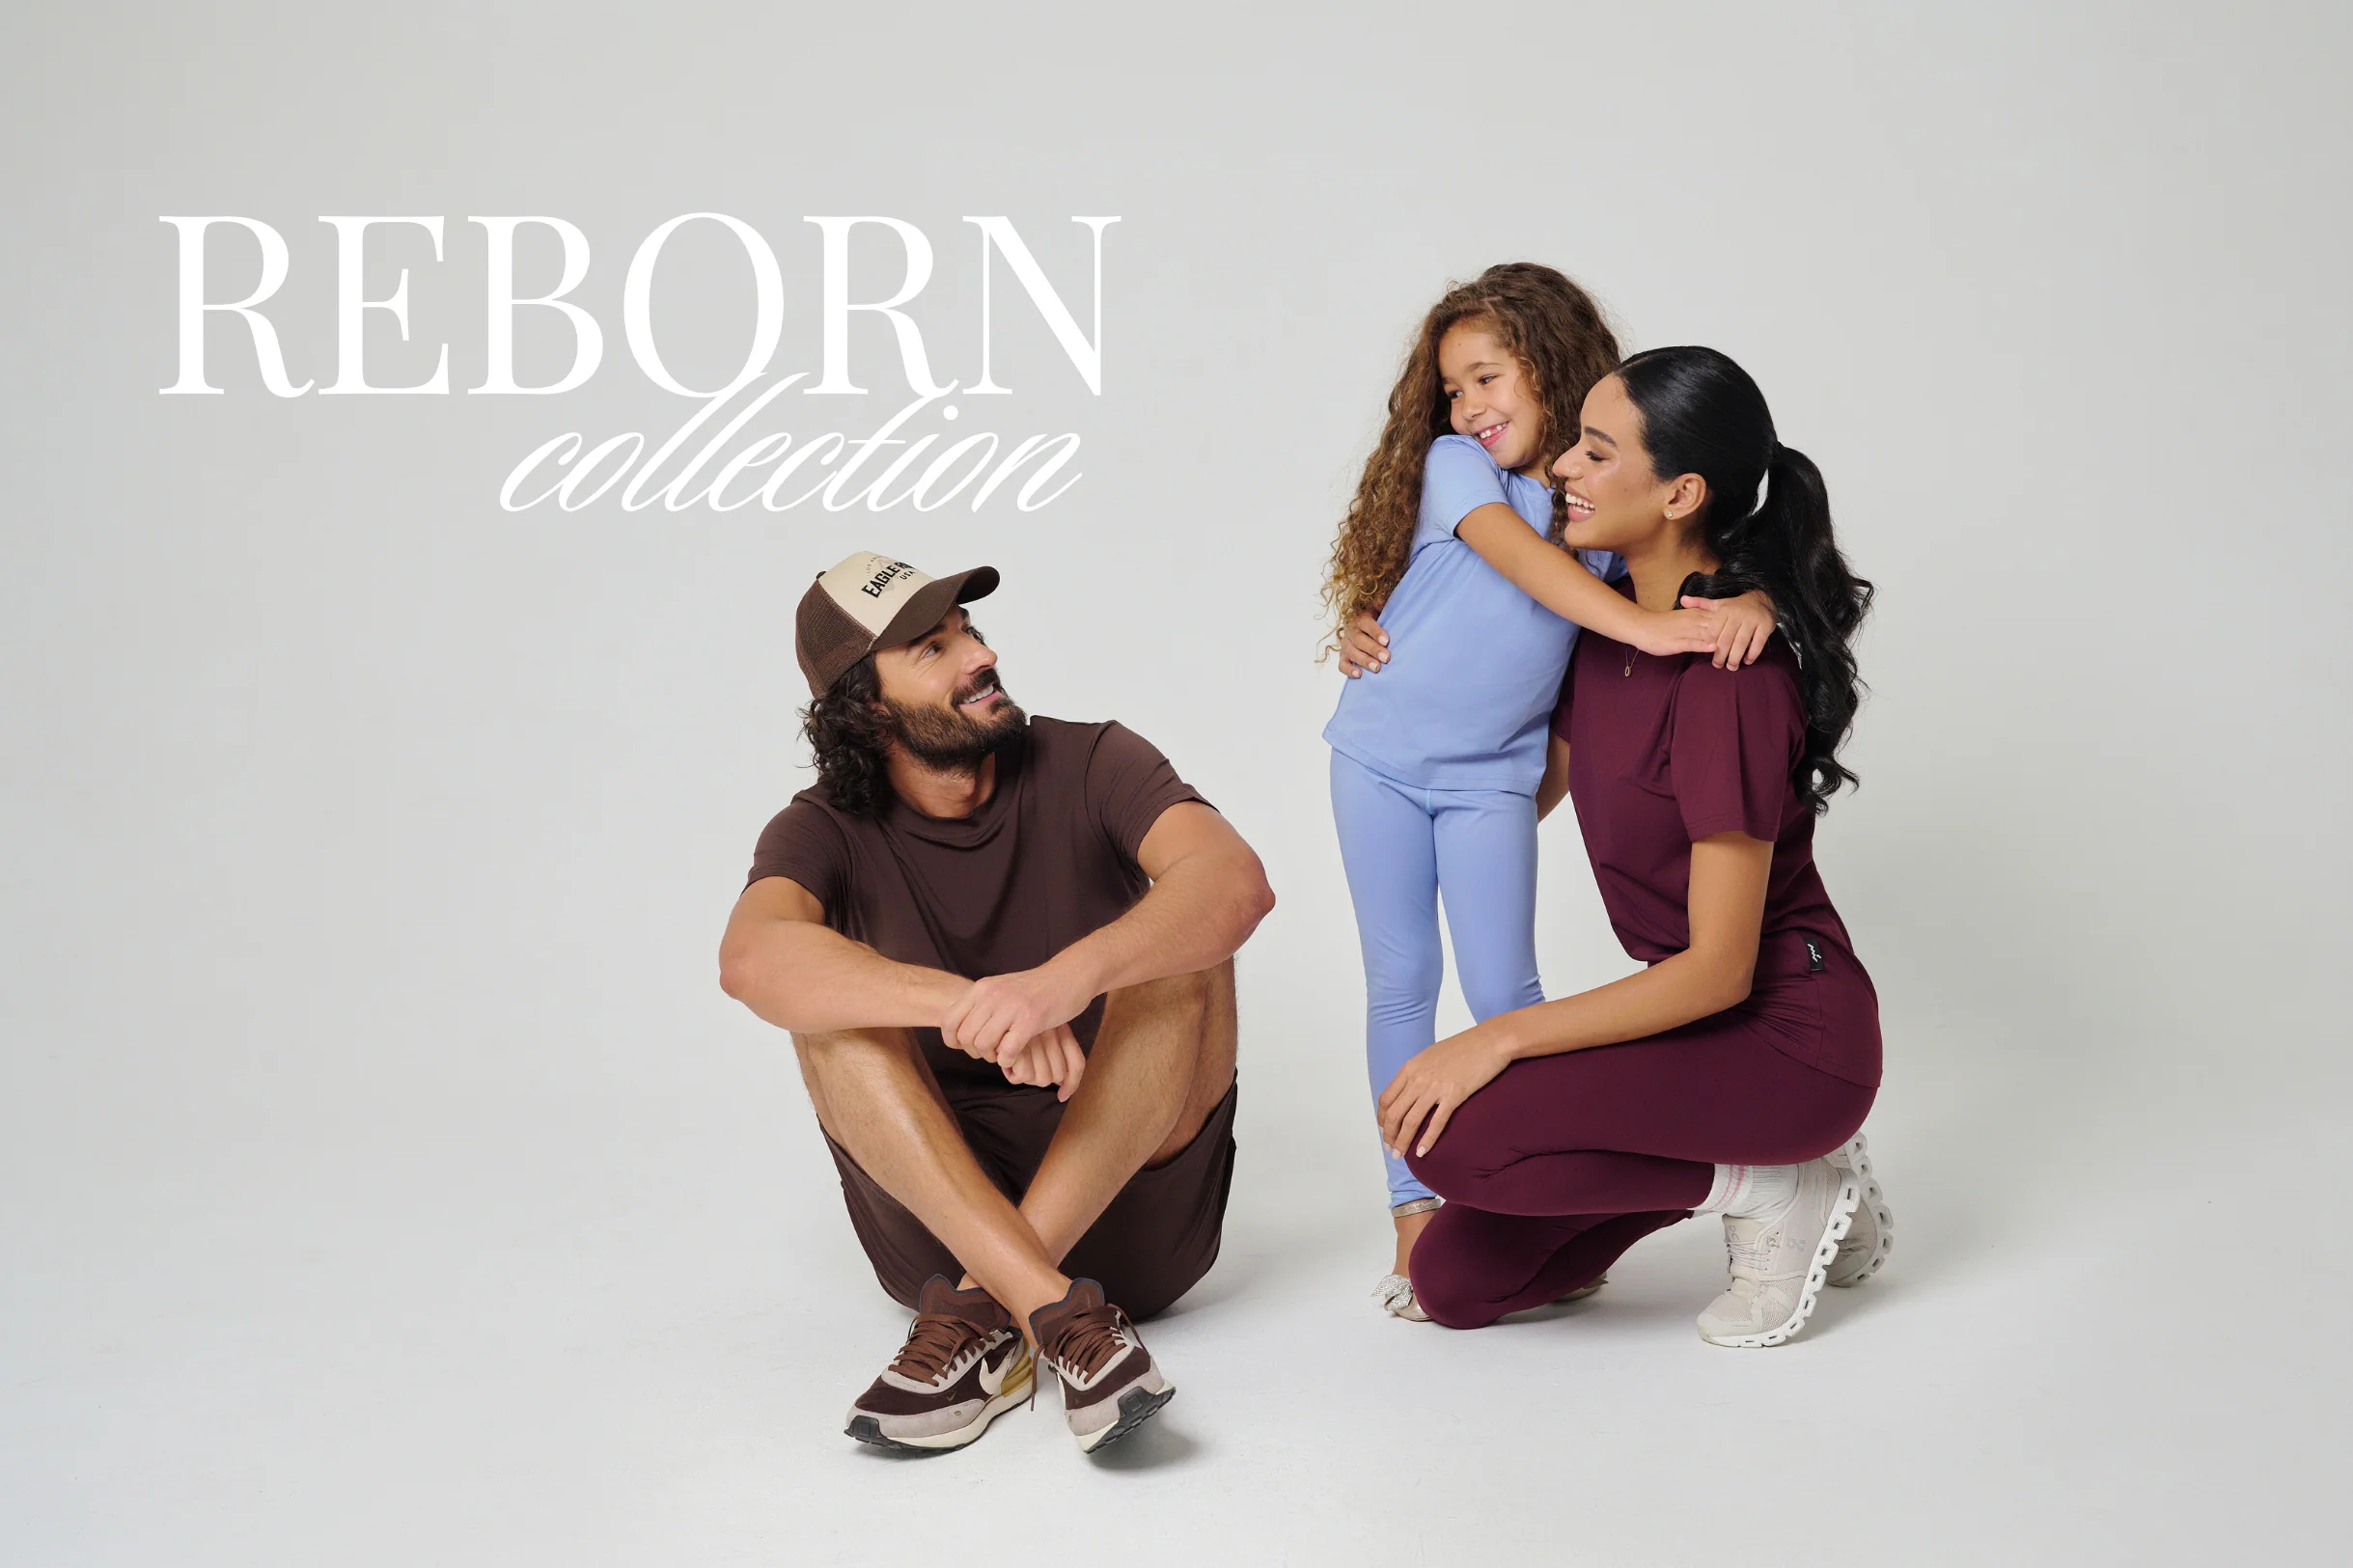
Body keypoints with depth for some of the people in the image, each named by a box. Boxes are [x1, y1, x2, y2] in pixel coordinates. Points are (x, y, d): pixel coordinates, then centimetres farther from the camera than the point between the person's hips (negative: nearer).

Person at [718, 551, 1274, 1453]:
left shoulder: (1085, 767, -4)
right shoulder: (830, 831, -3)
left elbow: (1237, 882, -25)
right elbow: (750, 960, -28)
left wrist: (1068, 979, -44)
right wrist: (965, 1004, -44)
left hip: (1130, 1191, 0)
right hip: (937, 1215, 1)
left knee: (1181, 954, -24)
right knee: (833, 1001, -22)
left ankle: (983, 1314, -32)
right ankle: (1053, 1311, -37)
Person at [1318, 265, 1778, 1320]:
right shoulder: (1453, 466, -8)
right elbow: (1520, 557, -24)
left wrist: (1749, 601, -32)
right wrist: (1640, 625, -37)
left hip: (1492, 777, 0)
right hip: (1382, 757, 0)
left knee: (1503, 993, -4)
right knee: (1400, 982, 5)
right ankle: (1412, 1211, 14)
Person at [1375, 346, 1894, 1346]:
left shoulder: (1732, 675, -24)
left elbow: (1717, 969, -24)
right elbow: (1532, 789, 18)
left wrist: (1499, 1039, -24)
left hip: (1789, 1037, -8)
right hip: (1698, 1013, 9)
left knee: (1448, 1135, -25)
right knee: (1456, 1282, 4)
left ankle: (1764, 1188, -5)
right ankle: (1744, 1158, 14)